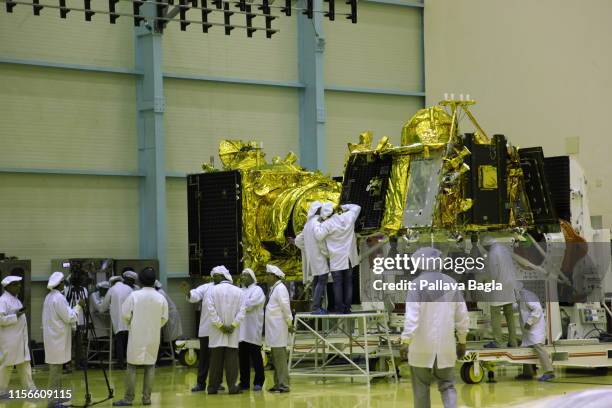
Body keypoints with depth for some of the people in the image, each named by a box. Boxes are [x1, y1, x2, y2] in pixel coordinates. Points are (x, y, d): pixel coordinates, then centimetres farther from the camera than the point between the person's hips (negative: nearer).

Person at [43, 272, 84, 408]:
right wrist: (79, 306, -6)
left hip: (53, 337, 10)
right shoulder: (59, 298, -18)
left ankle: (57, 395, 23)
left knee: (56, 369, 16)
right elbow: (69, 317, -16)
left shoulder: (49, 297, 11)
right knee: (56, 369, -5)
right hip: (58, 338, -10)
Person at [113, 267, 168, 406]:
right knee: (150, 366, 9)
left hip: (137, 336, -2)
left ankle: (128, 398, 2)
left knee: (132, 367, 3)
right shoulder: (161, 298, -5)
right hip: (153, 337, 2)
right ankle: (146, 398, 8)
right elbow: (164, 318, -3)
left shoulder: (134, 295, -10)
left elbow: (125, 314, -8)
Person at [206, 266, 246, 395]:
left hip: (217, 332, -1)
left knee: (216, 359, 5)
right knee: (232, 359, 2)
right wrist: (233, 325, -6)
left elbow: (211, 309, -10)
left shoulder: (213, 290, -4)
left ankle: (213, 387, 8)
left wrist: (220, 325, -7)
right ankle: (232, 386, -3)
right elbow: (242, 311, -5)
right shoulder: (238, 291, 2)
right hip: (233, 333, 1)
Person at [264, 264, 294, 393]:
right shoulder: (273, 288, 16)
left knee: (280, 357, -8)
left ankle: (284, 385, -7)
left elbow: (285, 307, -15)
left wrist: (289, 323, -12)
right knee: (275, 358, 13)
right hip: (273, 328, 10)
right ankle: (278, 383, 19)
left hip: (279, 328, -10)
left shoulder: (280, 288, -12)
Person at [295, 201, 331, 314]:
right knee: (322, 281, -12)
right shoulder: (317, 223, -15)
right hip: (320, 257, -10)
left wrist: (307, 250, 22)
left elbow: (298, 240, 20)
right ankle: (316, 307, -18)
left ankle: (317, 306, 13)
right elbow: (320, 241, -21)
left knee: (316, 281, 11)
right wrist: (328, 254, -13)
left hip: (312, 257, 10)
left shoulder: (308, 224, 14)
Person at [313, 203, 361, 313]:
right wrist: (342, 207, 11)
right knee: (348, 283, 9)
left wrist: (317, 224, -9)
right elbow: (357, 207, 16)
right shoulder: (349, 217, -1)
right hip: (349, 258, 4)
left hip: (337, 259, -4)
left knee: (338, 283, 1)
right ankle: (347, 307, 9)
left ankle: (339, 308, -2)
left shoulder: (327, 224, -15)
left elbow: (319, 236, -23)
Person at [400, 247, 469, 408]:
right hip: (446, 346, 3)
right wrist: (462, 342, 17)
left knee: (421, 388, 11)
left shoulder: (417, 284, -9)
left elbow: (411, 316, -18)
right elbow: (462, 316, 8)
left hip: (422, 346, -3)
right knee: (447, 386, 9)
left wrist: (405, 342, -18)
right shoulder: (451, 283, 4)